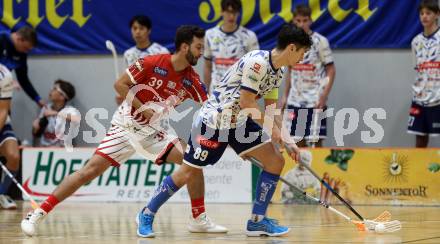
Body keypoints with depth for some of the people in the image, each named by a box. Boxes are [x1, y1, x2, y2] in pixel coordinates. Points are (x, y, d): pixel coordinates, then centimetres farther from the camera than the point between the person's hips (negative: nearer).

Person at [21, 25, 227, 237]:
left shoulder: (192, 80, -2)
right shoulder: (151, 63, -16)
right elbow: (120, 85, -11)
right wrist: (141, 108, -17)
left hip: (153, 131, 5)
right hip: (125, 126, -5)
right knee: (91, 170, -14)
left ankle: (199, 220, 3)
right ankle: (36, 215, -10)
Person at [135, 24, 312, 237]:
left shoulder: (277, 72, 5)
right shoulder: (257, 62, -24)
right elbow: (246, 102, -23)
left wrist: (285, 139, 8)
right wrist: (272, 127, -15)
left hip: (240, 122, 9)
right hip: (214, 119, -9)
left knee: (275, 162, -3)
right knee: (188, 172, -3)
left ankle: (257, 221, 4)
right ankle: (147, 214, 16)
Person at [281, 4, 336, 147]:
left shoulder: (320, 41, -6)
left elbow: (331, 70, -5)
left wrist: (324, 96, -14)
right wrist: (285, 95, 16)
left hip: (315, 101, -4)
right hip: (295, 100, 5)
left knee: (316, 140, -5)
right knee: (298, 141, 7)